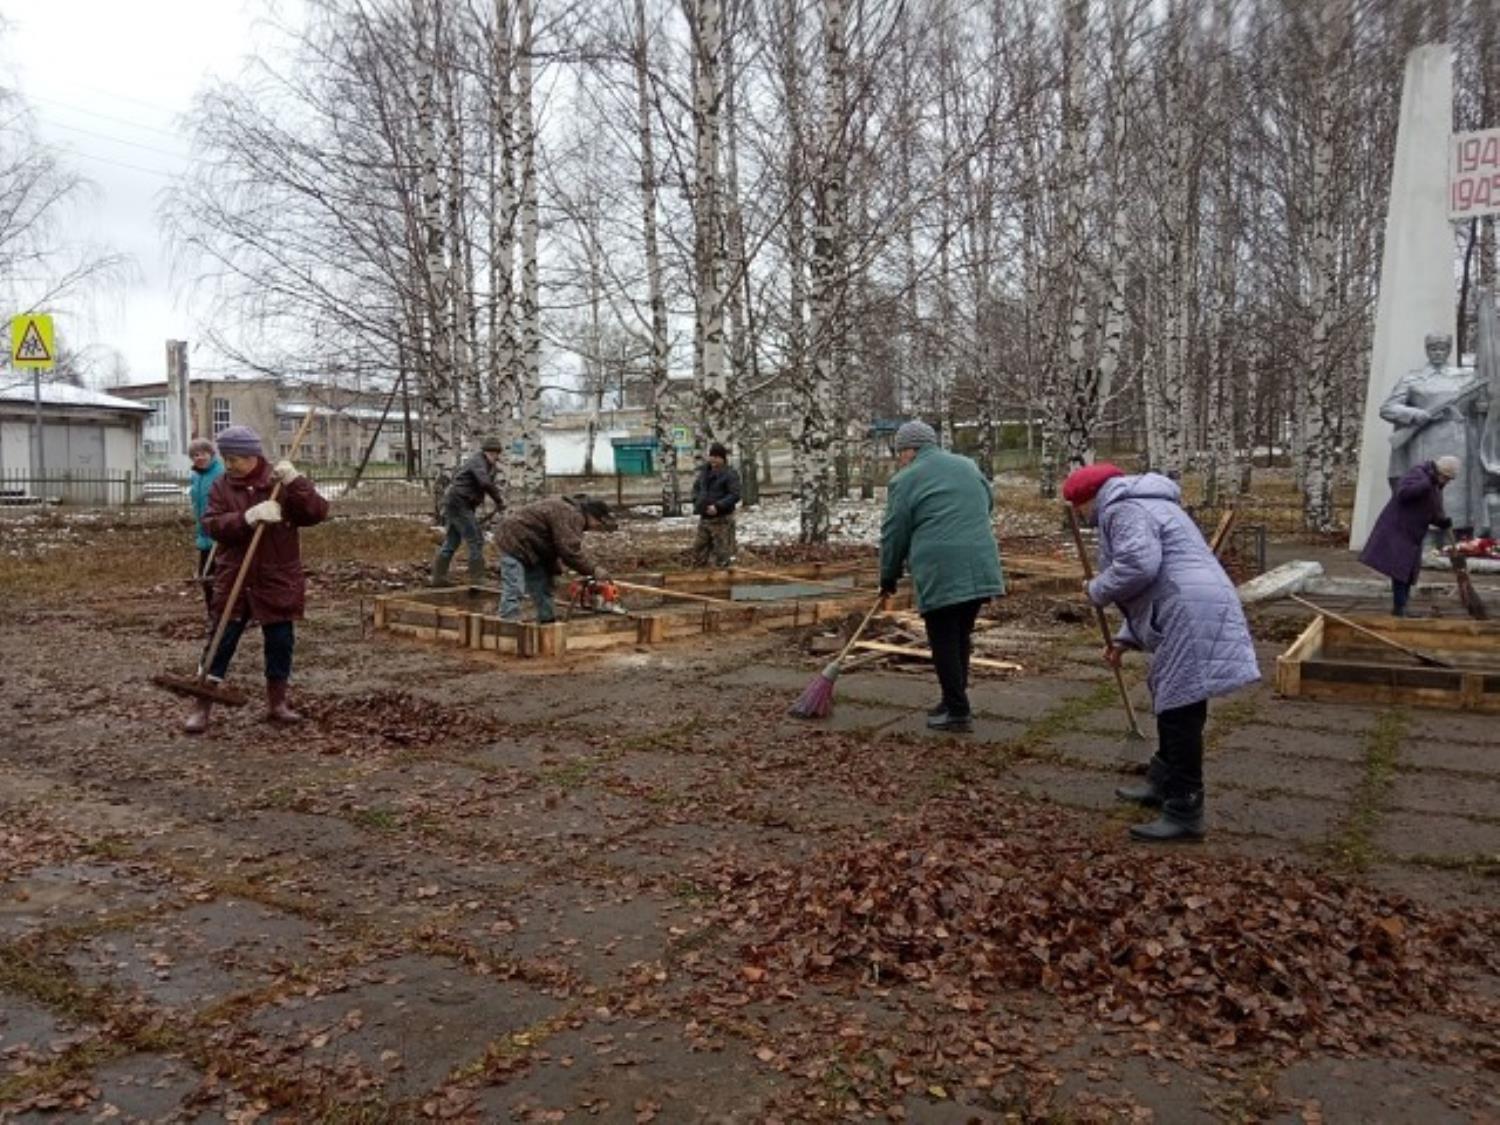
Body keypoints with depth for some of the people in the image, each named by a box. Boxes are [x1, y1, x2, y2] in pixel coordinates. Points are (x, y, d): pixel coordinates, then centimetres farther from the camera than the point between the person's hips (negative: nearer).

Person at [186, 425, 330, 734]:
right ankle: (201, 707, 12)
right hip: (234, 581, 1)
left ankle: (277, 704, 24)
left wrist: (295, 482, -26)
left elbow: (318, 512, -13)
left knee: (280, 643, 8)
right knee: (220, 644, 3)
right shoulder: (221, 487, 2)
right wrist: (248, 518, -29)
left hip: (277, 581, -1)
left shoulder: (283, 483, -3)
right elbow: (213, 524, -12)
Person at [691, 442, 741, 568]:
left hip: (721, 519, -7)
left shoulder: (730, 474, -11)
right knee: (699, 550, 14)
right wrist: (697, 502, 5)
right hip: (704, 518, 7)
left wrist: (718, 506, -24)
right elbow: (696, 488, 23)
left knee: (721, 554, -2)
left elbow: (735, 495, -17)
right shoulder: (704, 472, 10)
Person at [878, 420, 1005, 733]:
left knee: (944, 642, 3)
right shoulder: (968, 466, 17)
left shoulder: (905, 480, -1)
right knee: (961, 638, 16)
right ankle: (954, 702, 25)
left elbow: (894, 536, 1)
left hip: (941, 574, -6)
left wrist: (889, 578, 13)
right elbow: (988, 502, 30)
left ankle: (957, 712, 4)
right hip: (980, 570, 6)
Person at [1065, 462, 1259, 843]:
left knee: (1179, 711, -7)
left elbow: (1138, 565, -23)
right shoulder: (1140, 505, 28)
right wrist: (1125, 639, 26)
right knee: (1170, 704, 22)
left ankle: (1185, 814, -2)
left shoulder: (1124, 508, -5)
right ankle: (1163, 784, 36)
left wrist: (1097, 590, -5)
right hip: (1191, 614, 11)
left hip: (1192, 617, -11)